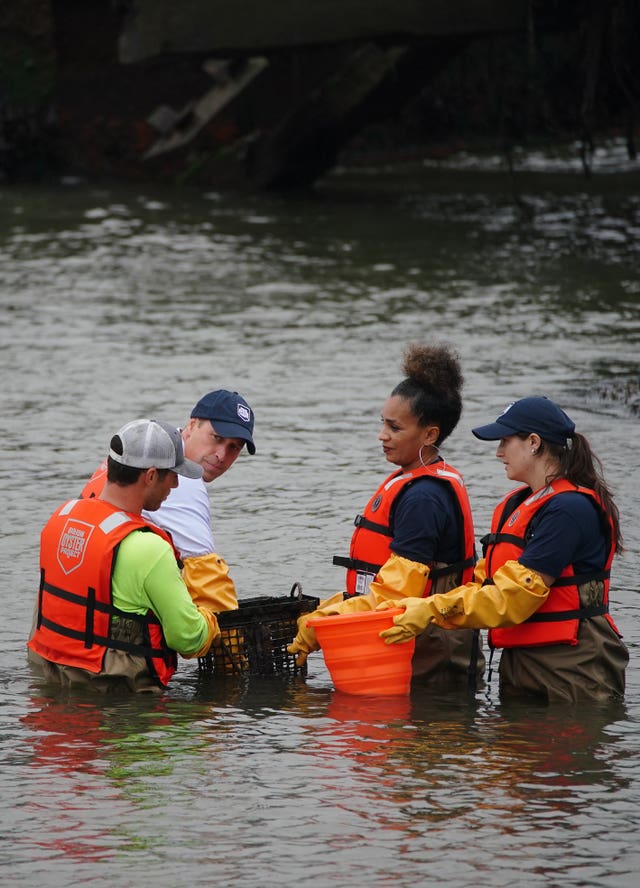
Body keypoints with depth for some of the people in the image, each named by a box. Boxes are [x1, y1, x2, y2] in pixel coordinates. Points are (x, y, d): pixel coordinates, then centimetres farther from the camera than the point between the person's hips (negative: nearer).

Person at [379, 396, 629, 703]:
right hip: (518, 664, 9)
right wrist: (423, 608, -3)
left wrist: (435, 610, -21)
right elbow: (486, 582, 12)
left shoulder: (570, 510, -16)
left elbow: (518, 595, -21)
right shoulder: (515, 505, 15)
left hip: (571, 670, -9)